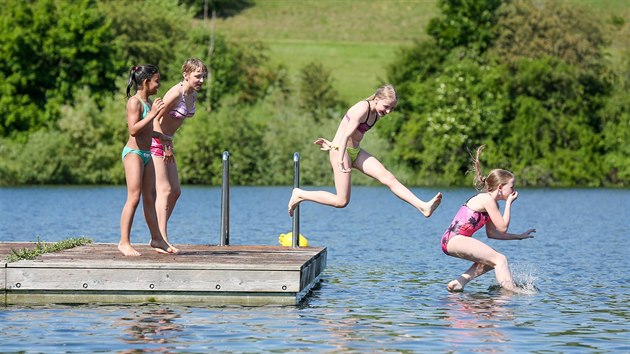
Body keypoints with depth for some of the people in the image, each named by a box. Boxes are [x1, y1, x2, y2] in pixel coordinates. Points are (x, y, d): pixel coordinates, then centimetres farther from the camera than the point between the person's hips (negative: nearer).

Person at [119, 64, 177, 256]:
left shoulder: (149, 102, 16)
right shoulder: (134, 101, -11)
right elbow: (133, 130, -22)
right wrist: (152, 114, -25)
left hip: (147, 154, 9)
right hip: (133, 152, -9)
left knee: (149, 198, 11)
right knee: (134, 198, -12)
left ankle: (157, 239, 16)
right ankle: (124, 242, -11)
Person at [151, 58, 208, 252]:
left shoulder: (193, 95, 6)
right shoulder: (176, 93, -21)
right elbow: (156, 119, -22)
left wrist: (169, 145, 12)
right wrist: (166, 146, -18)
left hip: (167, 143, 9)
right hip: (154, 142, -9)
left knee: (175, 191, 9)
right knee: (164, 190, -13)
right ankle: (162, 238, -14)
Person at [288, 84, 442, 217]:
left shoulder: (377, 114, 9)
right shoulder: (363, 108, -19)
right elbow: (346, 134, -28)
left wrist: (333, 144, 24)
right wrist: (340, 159, -37)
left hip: (355, 151, 8)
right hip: (340, 150, -8)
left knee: (388, 177, -9)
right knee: (342, 201, -7)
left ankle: (423, 207, -19)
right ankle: (300, 194, 8)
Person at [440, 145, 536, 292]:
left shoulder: (492, 202, 18)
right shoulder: (487, 199, -11)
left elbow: (492, 233, 21)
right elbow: (502, 228, -12)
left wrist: (519, 236, 26)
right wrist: (509, 203, -3)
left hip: (453, 240, 10)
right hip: (454, 239, -10)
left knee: (491, 260, 20)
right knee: (500, 259, -16)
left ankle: (459, 282, 11)